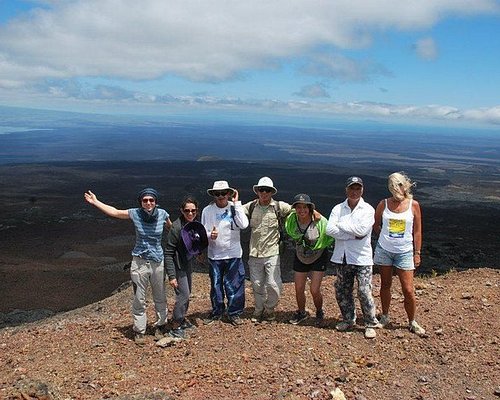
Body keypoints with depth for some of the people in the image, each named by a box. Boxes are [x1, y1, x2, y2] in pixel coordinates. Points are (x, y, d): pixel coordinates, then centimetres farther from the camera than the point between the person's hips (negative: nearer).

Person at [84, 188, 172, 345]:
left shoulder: (162, 214, -7)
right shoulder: (135, 213, -9)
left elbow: (171, 228, 13)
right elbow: (114, 212, 2)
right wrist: (95, 202, 3)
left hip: (158, 262, 1)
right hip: (139, 262, -1)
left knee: (160, 298, 13)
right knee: (139, 300, 6)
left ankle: (160, 326, 32)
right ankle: (139, 331, 20)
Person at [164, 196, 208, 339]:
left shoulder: (195, 225, -2)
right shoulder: (177, 227, -23)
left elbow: (201, 245, 15)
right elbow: (168, 253, -22)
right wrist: (171, 276, -23)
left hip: (188, 264, 8)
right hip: (178, 266, -8)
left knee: (187, 294, 20)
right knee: (183, 295, -5)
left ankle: (182, 319, 39)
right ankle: (175, 326, 11)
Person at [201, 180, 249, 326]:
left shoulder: (234, 208, -6)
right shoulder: (207, 210, -2)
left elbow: (244, 225, -22)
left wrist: (236, 203, -19)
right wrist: (210, 235, -18)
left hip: (233, 254, -1)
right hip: (214, 255, 2)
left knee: (234, 285, 3)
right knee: (216, 285, 13)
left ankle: (234, 313, 20)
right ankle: (216, 312, 30)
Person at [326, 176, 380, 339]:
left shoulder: (368, 209, -4)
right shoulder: (338, 209, 4)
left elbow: (362, 230, -20)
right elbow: (330, 229, -11)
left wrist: (341, 223, -10)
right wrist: (353, 236, -16)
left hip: (362, 258, -4)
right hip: (342, 258, 4)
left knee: (364, 292, -5)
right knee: (342, 291, 12)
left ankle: (371, 324, 13)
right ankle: (348, 320, 31)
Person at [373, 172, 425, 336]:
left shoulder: (413, 205, -5)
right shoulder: (383, 204, -4)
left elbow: (417, 231, 0)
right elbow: (376, 225, 11)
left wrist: (417, 253, 0)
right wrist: (386, 237, 7)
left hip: (405, 251, -1)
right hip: (384, 250, 1)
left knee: (408, 290, -1)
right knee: (385, 285, 13)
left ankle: (412, 322, 17)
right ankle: (385, 316, 30)